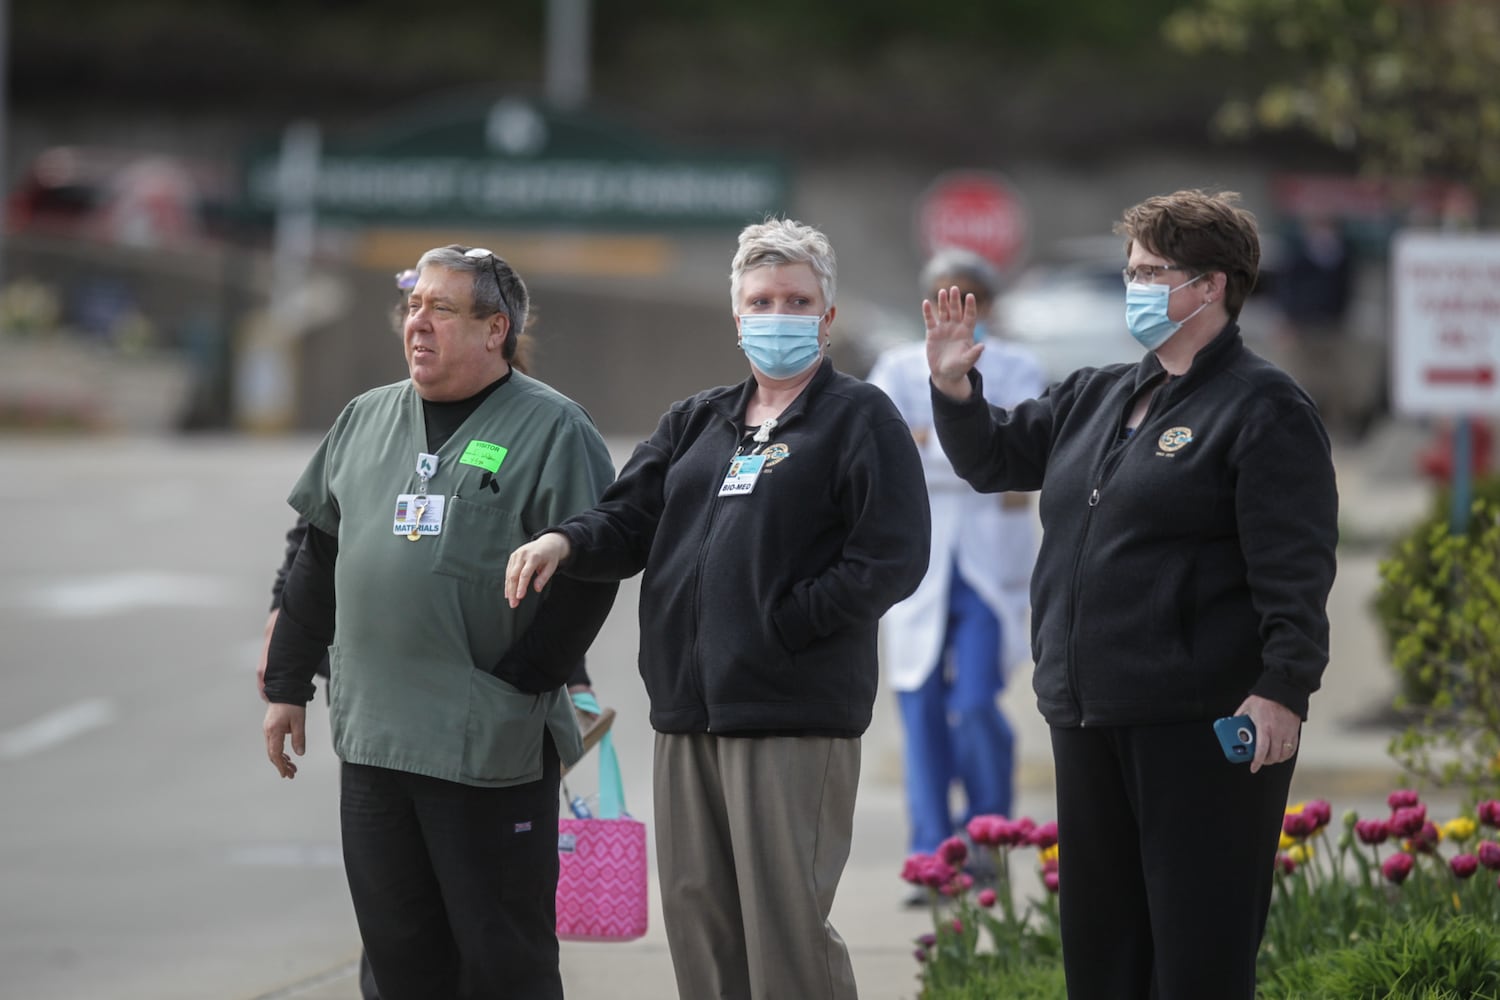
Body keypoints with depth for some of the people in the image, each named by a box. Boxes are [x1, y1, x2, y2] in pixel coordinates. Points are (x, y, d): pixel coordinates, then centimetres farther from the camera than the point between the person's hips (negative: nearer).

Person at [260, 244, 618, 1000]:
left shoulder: (551, 428, -5)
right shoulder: (367, 420, 14)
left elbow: (587, 574, -10)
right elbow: (319, 560, 20)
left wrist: (519, 683, -13)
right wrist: (287, 683, 17)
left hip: (493, 746, -6)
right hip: (371, 736, 6)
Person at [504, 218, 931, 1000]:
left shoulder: (860, 420, 0)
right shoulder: (697, 424, 21)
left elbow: (891, 556, -11)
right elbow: (631, 519, 14)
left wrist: (781, 626, -15)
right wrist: (566, 543, -9)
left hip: (794, 716, -7)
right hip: (688, 712, 7)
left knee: (785, 932, -9)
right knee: (698, 920, 9)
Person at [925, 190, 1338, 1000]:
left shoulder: (1262, 408, -6)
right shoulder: (1095, 400, 18)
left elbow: (1295, 568, -13)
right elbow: (993, 457, 28)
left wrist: (1282, 689, -21)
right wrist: (955, 386, 9)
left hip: (1204, 721, -8)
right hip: (1088, 718, 8)